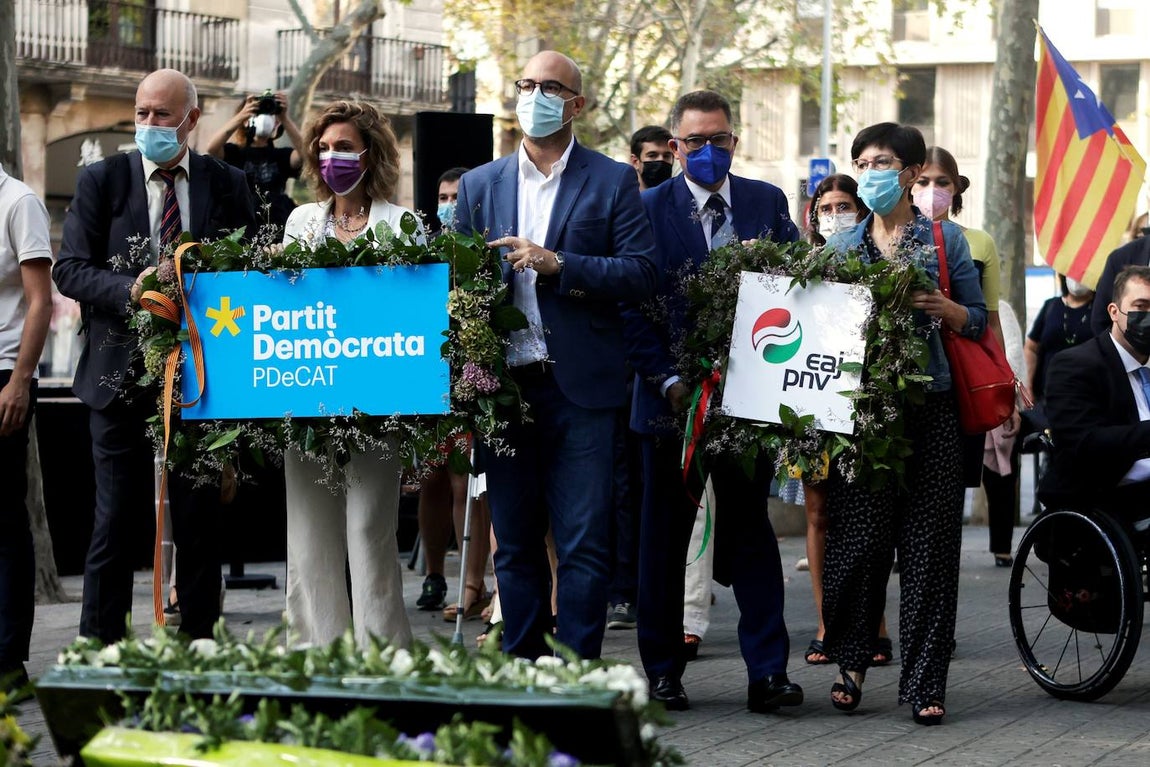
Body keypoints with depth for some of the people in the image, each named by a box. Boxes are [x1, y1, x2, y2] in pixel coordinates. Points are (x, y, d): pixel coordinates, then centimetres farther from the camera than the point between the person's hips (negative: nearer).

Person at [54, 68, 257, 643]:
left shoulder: (227, 185, 6)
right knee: (115, 524, 0)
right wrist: (130, 289, -20)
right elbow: (69, 268, -3)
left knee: (200, 521, 5)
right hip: (121, 374, -1)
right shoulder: (102, 180, 3)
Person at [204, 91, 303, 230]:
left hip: (277, 228, 2)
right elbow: (210, 150, -13)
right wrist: (240, 116, -22)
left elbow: (303, 154, -8)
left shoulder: (282, 156, 13)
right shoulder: (233, 152, 7)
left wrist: (285, 118, -18)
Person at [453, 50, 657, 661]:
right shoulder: (479, 185, 14)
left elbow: (641, 273, -4)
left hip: (580, 386, -3)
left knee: (584, 545, -4)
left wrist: (558, 264, -15)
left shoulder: (613, 181, 4)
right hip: (502, 384, 3)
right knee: (514, 544, 7)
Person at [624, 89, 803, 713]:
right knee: (664, 536, 6)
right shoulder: (648, 208, 0)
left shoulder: (767, 203, 7)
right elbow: (635, 305, -3)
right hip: (673, 395, -1)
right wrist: (666, 381, -11)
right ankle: (662, 671, 15)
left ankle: (767, 672, 2)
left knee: (751, 529, 3)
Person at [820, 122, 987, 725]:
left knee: (928, 541, -4)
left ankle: (923, 683, -1)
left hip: (928, 407, -1)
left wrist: (945, 308, -10)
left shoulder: (945, 240, 7)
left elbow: (978, 319, 8)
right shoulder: (840, 245, 13)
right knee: (857, 538, -3)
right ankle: (850, 663, 14)